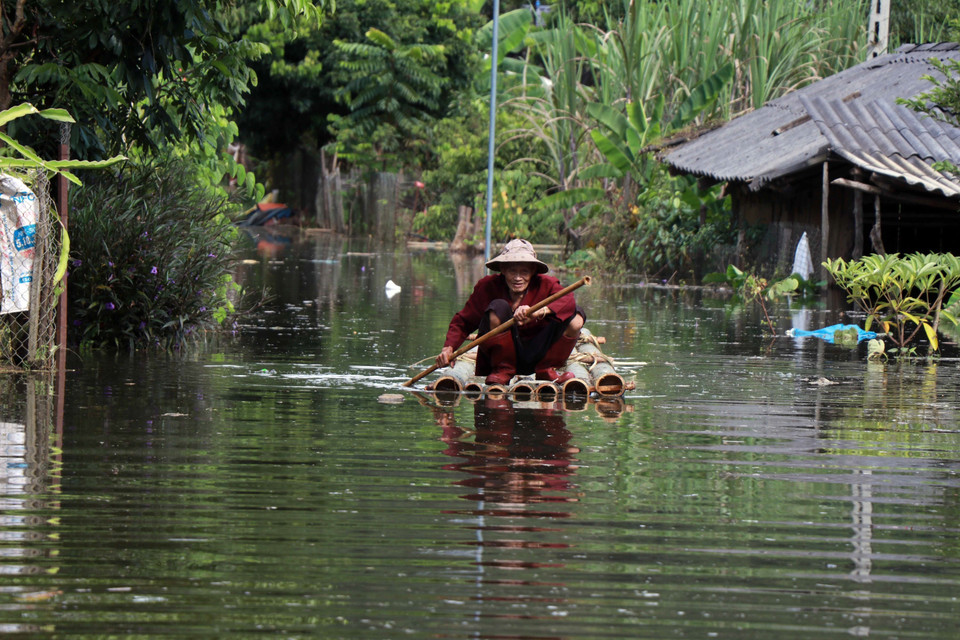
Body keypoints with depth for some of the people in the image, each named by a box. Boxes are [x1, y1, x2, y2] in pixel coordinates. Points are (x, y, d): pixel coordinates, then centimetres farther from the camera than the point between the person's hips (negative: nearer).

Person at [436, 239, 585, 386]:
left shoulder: (545, 284, -6)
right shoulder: (487, 287, -6)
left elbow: (567, 300, -28)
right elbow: (462, 322, -2)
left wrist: (539, 312, -48)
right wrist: (448, 348, -20)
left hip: (537, 355, 1)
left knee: (576, 318, -18)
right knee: (498, 307, -25)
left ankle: (546, 370, 0)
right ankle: (503, 370, -9)